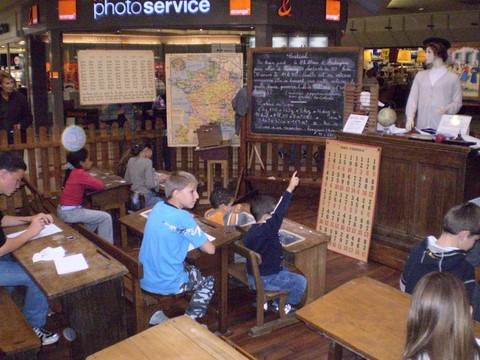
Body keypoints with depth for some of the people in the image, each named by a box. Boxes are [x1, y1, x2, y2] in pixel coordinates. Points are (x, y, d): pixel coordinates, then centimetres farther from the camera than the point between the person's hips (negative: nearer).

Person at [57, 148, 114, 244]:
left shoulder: (73, 172, 8)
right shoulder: (80, 173, -18)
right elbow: (101, 186, -18)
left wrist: (91, 184, 1)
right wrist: (93, 184, 3)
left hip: (65, 210, 10)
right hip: (69, 213, -10)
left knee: (96, 215, 28)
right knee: (106, 217, -5)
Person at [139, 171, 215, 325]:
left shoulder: (157, 207, 0)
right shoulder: (183, 217, -21)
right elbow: (210, 249, -17)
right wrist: (198, 238, 2)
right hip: (167, 284, -7)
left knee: (190, 268, 33)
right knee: (209, 279, 17)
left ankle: (159, 315, 30)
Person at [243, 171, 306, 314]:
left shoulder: (251, 230, -2)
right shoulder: (266, 229, -29)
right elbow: (279, 212, -34)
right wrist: (290, 188, -32)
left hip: (252, 275, 9)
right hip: (264, 279, -9)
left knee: (285, 270, 32)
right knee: (301, 282, 1)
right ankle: (285, 306, 20)